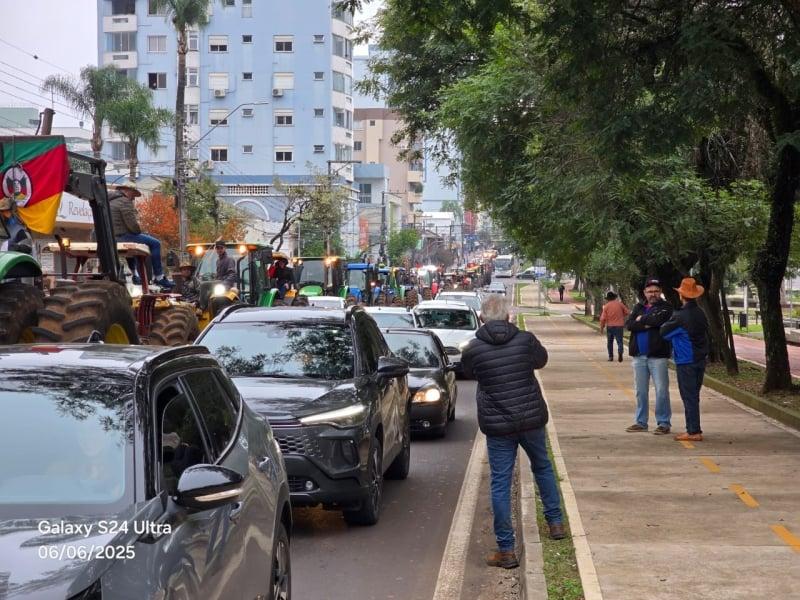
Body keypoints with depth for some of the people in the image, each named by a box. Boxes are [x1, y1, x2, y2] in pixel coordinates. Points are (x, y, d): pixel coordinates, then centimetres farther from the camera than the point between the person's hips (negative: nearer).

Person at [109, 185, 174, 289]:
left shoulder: (109, 201, 20)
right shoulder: (124, 202, -10)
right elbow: (132, 224, -18)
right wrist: (139, 232, 2)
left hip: (111, 237, 10)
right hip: (122, 236, -10)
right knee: (155, 244, -7)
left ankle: (134, 275, 40)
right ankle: (159, 278, -7)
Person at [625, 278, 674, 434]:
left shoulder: (665, 307, 0)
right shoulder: (638, 307, 13)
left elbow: (659, 319, -20)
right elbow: (629, 324, -2)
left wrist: (642, 319, -5)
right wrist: (647, 324, -14)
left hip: (657, 355, -5)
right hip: (639, 355, 5)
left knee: (661, 390, -5)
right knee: (640, 391, 10)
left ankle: (663, 423, 3)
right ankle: (641, 422, 19)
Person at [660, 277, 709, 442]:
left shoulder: (681, 316, -18)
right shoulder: (701, 313, 5)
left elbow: (664, 332, -8)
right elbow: (706, 332, 13)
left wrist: (666, 323, 10)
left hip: (686, 362, -7)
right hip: (700, 359, 7)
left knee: (689, 396, -3)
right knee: (693, 396, 14)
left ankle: (694, 431, -2)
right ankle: (692, 429, 20)